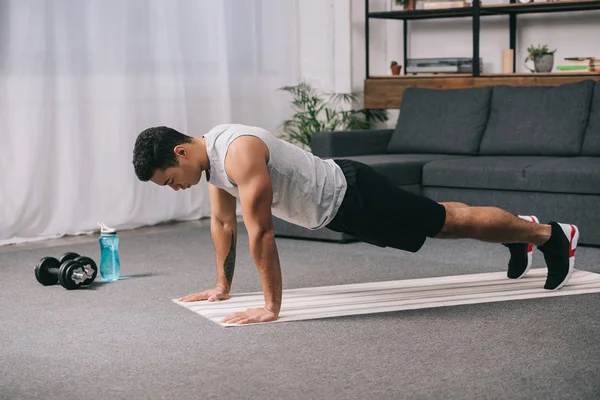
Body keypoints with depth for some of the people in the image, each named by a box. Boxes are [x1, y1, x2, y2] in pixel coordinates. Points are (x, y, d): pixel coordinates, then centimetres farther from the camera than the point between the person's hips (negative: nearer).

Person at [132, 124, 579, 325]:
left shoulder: (240, 154, -33)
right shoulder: (211, 159, -2)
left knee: (449, 222, 4)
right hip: (333, 207, 9)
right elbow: (223, 223, 10)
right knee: (436, 217, 25)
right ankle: (520, 231, 45)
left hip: (350, 196, -9)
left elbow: (260, 232, -34)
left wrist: (271, 307, -30)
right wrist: (222, 286, 13)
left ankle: (552, 234, 20)